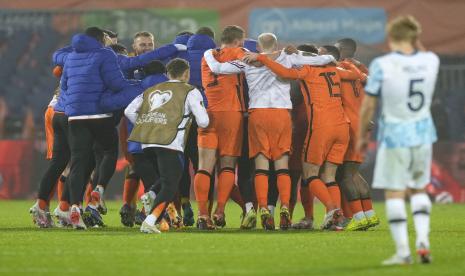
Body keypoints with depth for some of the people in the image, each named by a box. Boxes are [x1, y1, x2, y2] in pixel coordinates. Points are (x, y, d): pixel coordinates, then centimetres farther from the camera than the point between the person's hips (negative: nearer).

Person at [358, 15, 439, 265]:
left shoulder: (382, 65, -14)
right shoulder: (430, 61, -4)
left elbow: (368, 105, -8)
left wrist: (362, 135, 5)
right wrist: (415, 45, 13)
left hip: (394, 136, -4)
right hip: (422, 134, 4)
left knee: (394, 193, 3)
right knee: (419, 189, 19)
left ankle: (403, 252, 0)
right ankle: (423, 240, 4)